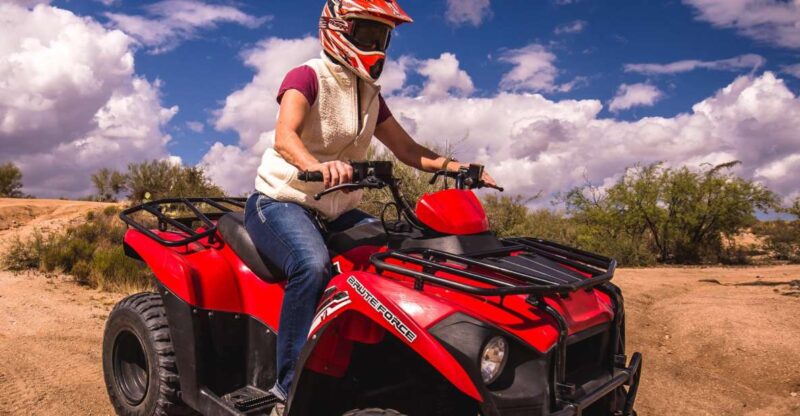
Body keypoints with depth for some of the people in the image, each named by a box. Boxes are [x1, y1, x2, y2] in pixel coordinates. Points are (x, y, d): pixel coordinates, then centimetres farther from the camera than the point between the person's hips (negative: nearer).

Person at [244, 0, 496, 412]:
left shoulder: (370, 95, 13)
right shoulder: (307, 77, -10)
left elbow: (408, 150, 14)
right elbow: (284, 137, -28)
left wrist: (457, 166, -3)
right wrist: (317, 166, -51)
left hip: (337, 211, 7)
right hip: (281, 202, -6)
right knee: (314, 265, -37)